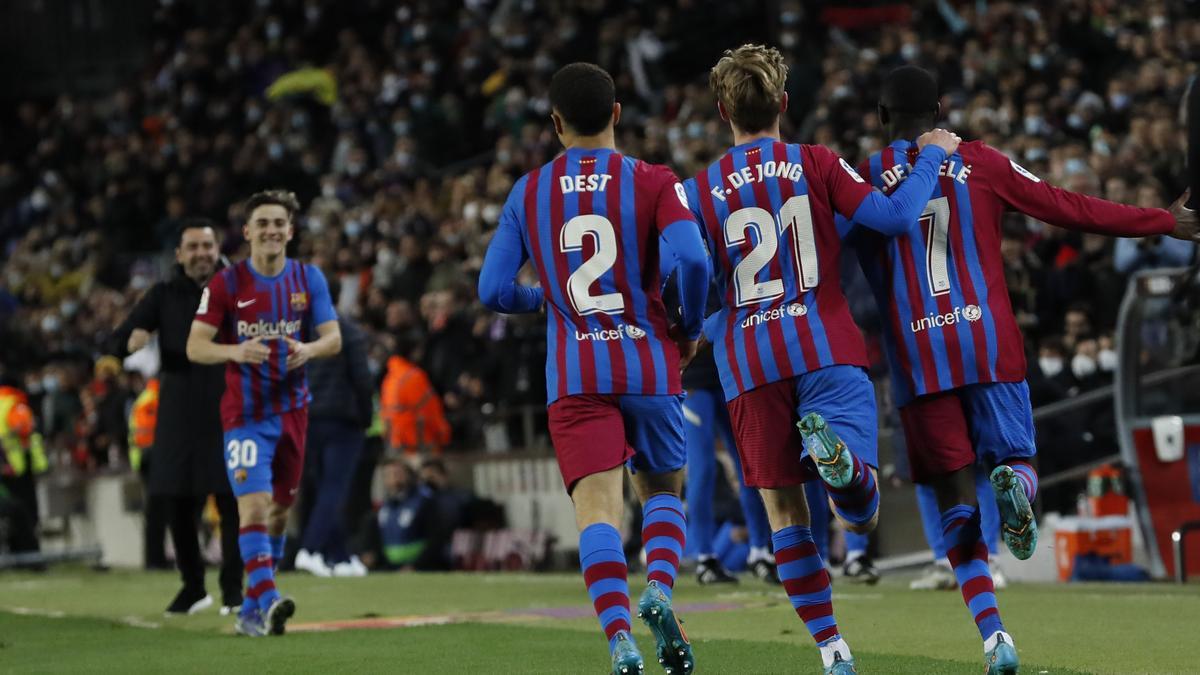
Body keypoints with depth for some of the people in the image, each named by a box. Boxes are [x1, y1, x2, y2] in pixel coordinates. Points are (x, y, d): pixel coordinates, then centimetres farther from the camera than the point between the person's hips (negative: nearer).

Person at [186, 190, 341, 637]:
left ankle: (251, 611, 22)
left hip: (292, 410, 4)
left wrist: (308, 350, -21)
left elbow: (333, 338, 2)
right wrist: (236, 352, -26)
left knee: (281, 507, 10)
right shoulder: (225, 284, -5)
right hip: (244, 412, -4)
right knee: (254, 504, -19)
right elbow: (195, 347, -6)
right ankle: (268, 602, -30)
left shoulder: (309, 279, 4)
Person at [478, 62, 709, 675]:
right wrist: (690, 328, 3)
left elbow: (494, 291, 3)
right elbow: (693, 259, -15)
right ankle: (659, 587, -7)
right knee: (663, 489, 20)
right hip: (649, 366, 0)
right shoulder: (651, 182, 0)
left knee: (597, 507, -8)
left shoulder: (527, 194, 5)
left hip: (575, 378, 0)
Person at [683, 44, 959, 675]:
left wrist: (706, 333, 28)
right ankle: (837, 454, -40)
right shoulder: (817, 164, 4)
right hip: (828, 350, -1)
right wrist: (932, 155, 11)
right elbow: (892, 216, -6)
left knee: (784, 511, 10)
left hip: (748, 364, 1)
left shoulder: (699, 191, 7)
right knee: (860, 512, -4)